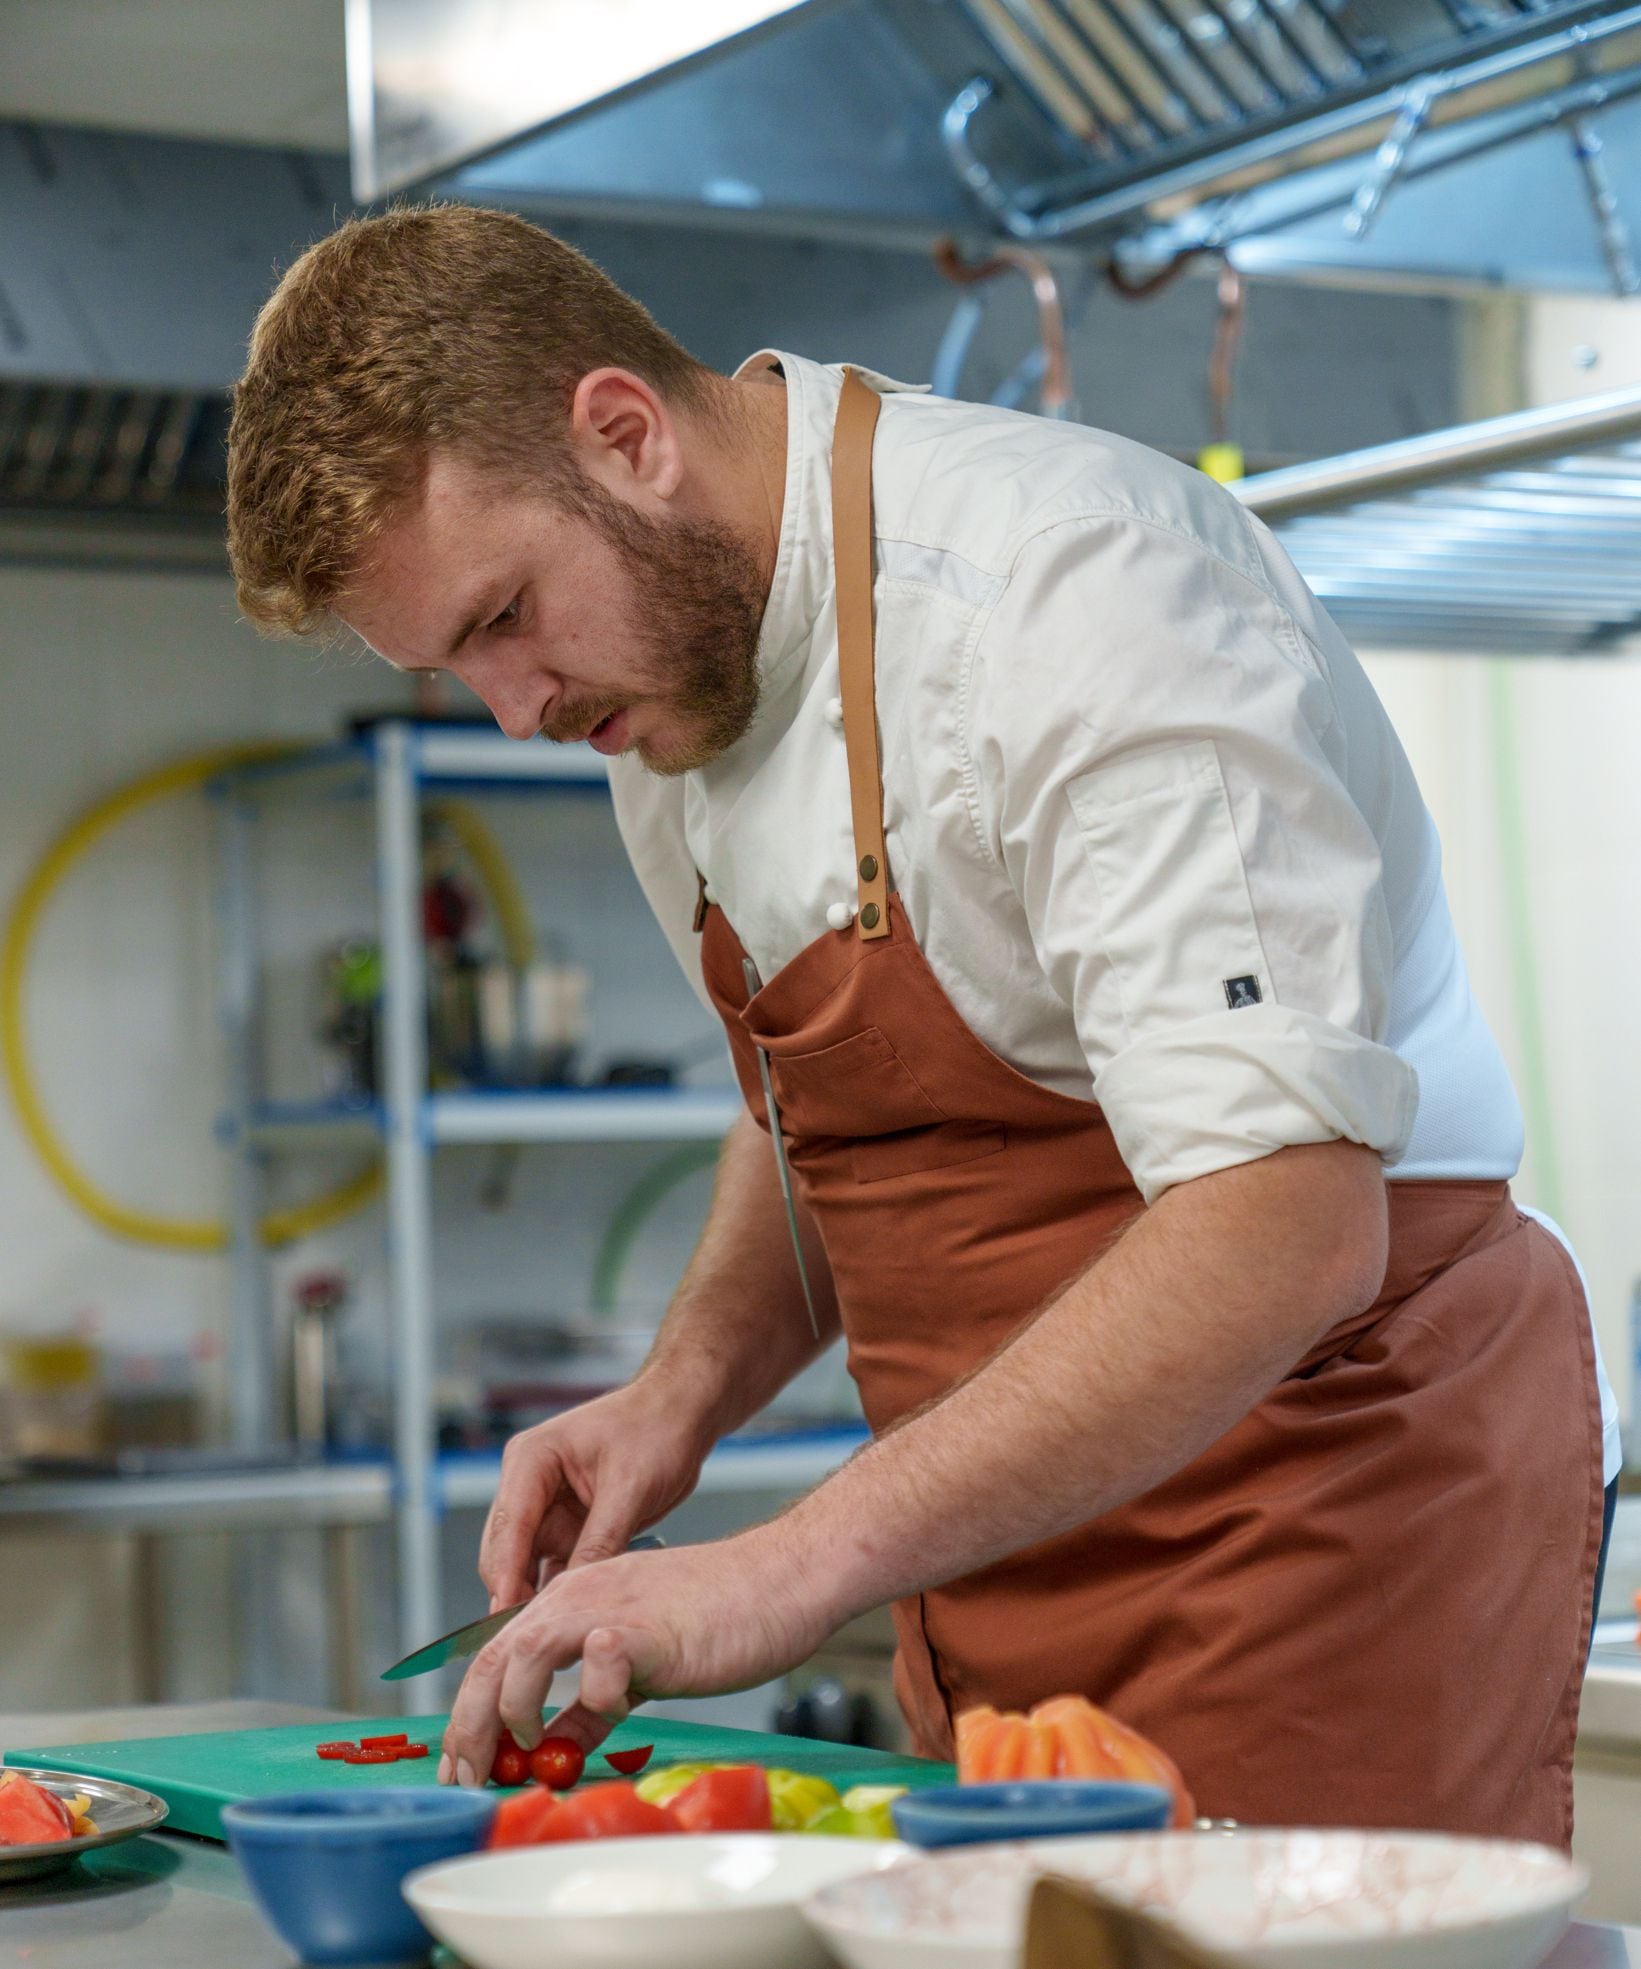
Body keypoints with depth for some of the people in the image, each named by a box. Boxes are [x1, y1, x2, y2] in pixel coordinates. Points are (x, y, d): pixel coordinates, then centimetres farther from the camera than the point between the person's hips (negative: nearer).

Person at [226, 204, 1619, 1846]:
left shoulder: (1075, 591, -22)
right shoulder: (664, 662, 6)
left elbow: (1287, 1229, -30)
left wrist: (792, 1569, -32)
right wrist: (684, 1389, 1)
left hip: (1342, 1456, -7)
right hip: (1016, 1528, 7)